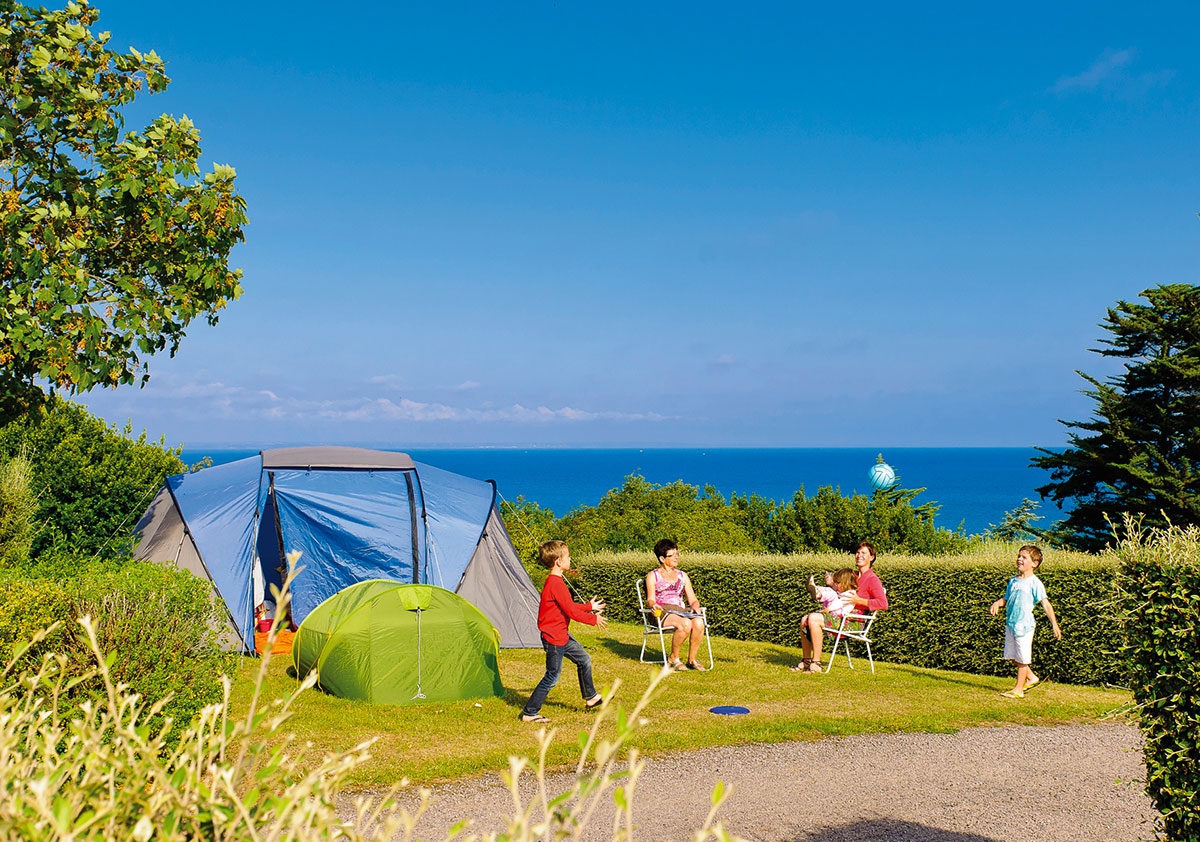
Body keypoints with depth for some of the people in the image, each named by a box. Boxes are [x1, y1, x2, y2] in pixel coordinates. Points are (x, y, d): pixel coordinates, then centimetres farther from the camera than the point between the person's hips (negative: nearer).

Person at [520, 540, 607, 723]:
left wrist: (589, 606, 26)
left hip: (562, 635, 11)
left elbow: (569, 606, 20)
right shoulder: (556, 584, -24)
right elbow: (571, 611, -24)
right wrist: (594, 619, -11)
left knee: (584, 659, 19)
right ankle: (529, 712, 6)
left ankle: (590, 697, 34)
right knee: (553, 676, -2)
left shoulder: (553, 582, 9)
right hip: (553, 637, -11)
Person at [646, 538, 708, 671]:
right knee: (686, 624, -36)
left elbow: (693, 600, 20)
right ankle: (674, 659, -17)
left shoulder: (683, 576, 25)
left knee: (698, 622, -31)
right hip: (662, 612, -4)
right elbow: (650, 599, 1)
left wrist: (695, 607, -5)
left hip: (680, 611, 4)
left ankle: (692, 659, -16)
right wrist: (653, 605, -24)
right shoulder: (653, 576, 13)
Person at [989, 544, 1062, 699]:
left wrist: (1054, 624, -15)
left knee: (1022, 658, 1)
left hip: (1024, 624, -7)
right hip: (1010, 623, 7)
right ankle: (1031, 678, 34)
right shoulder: (1013, 581, 12)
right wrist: (998, 603, -2)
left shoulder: (1035, 583, -8)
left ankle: (1019, 689, 11)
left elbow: (1046, 604, -10)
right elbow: (1006, 598, 21)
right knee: (1012, 656, 14)